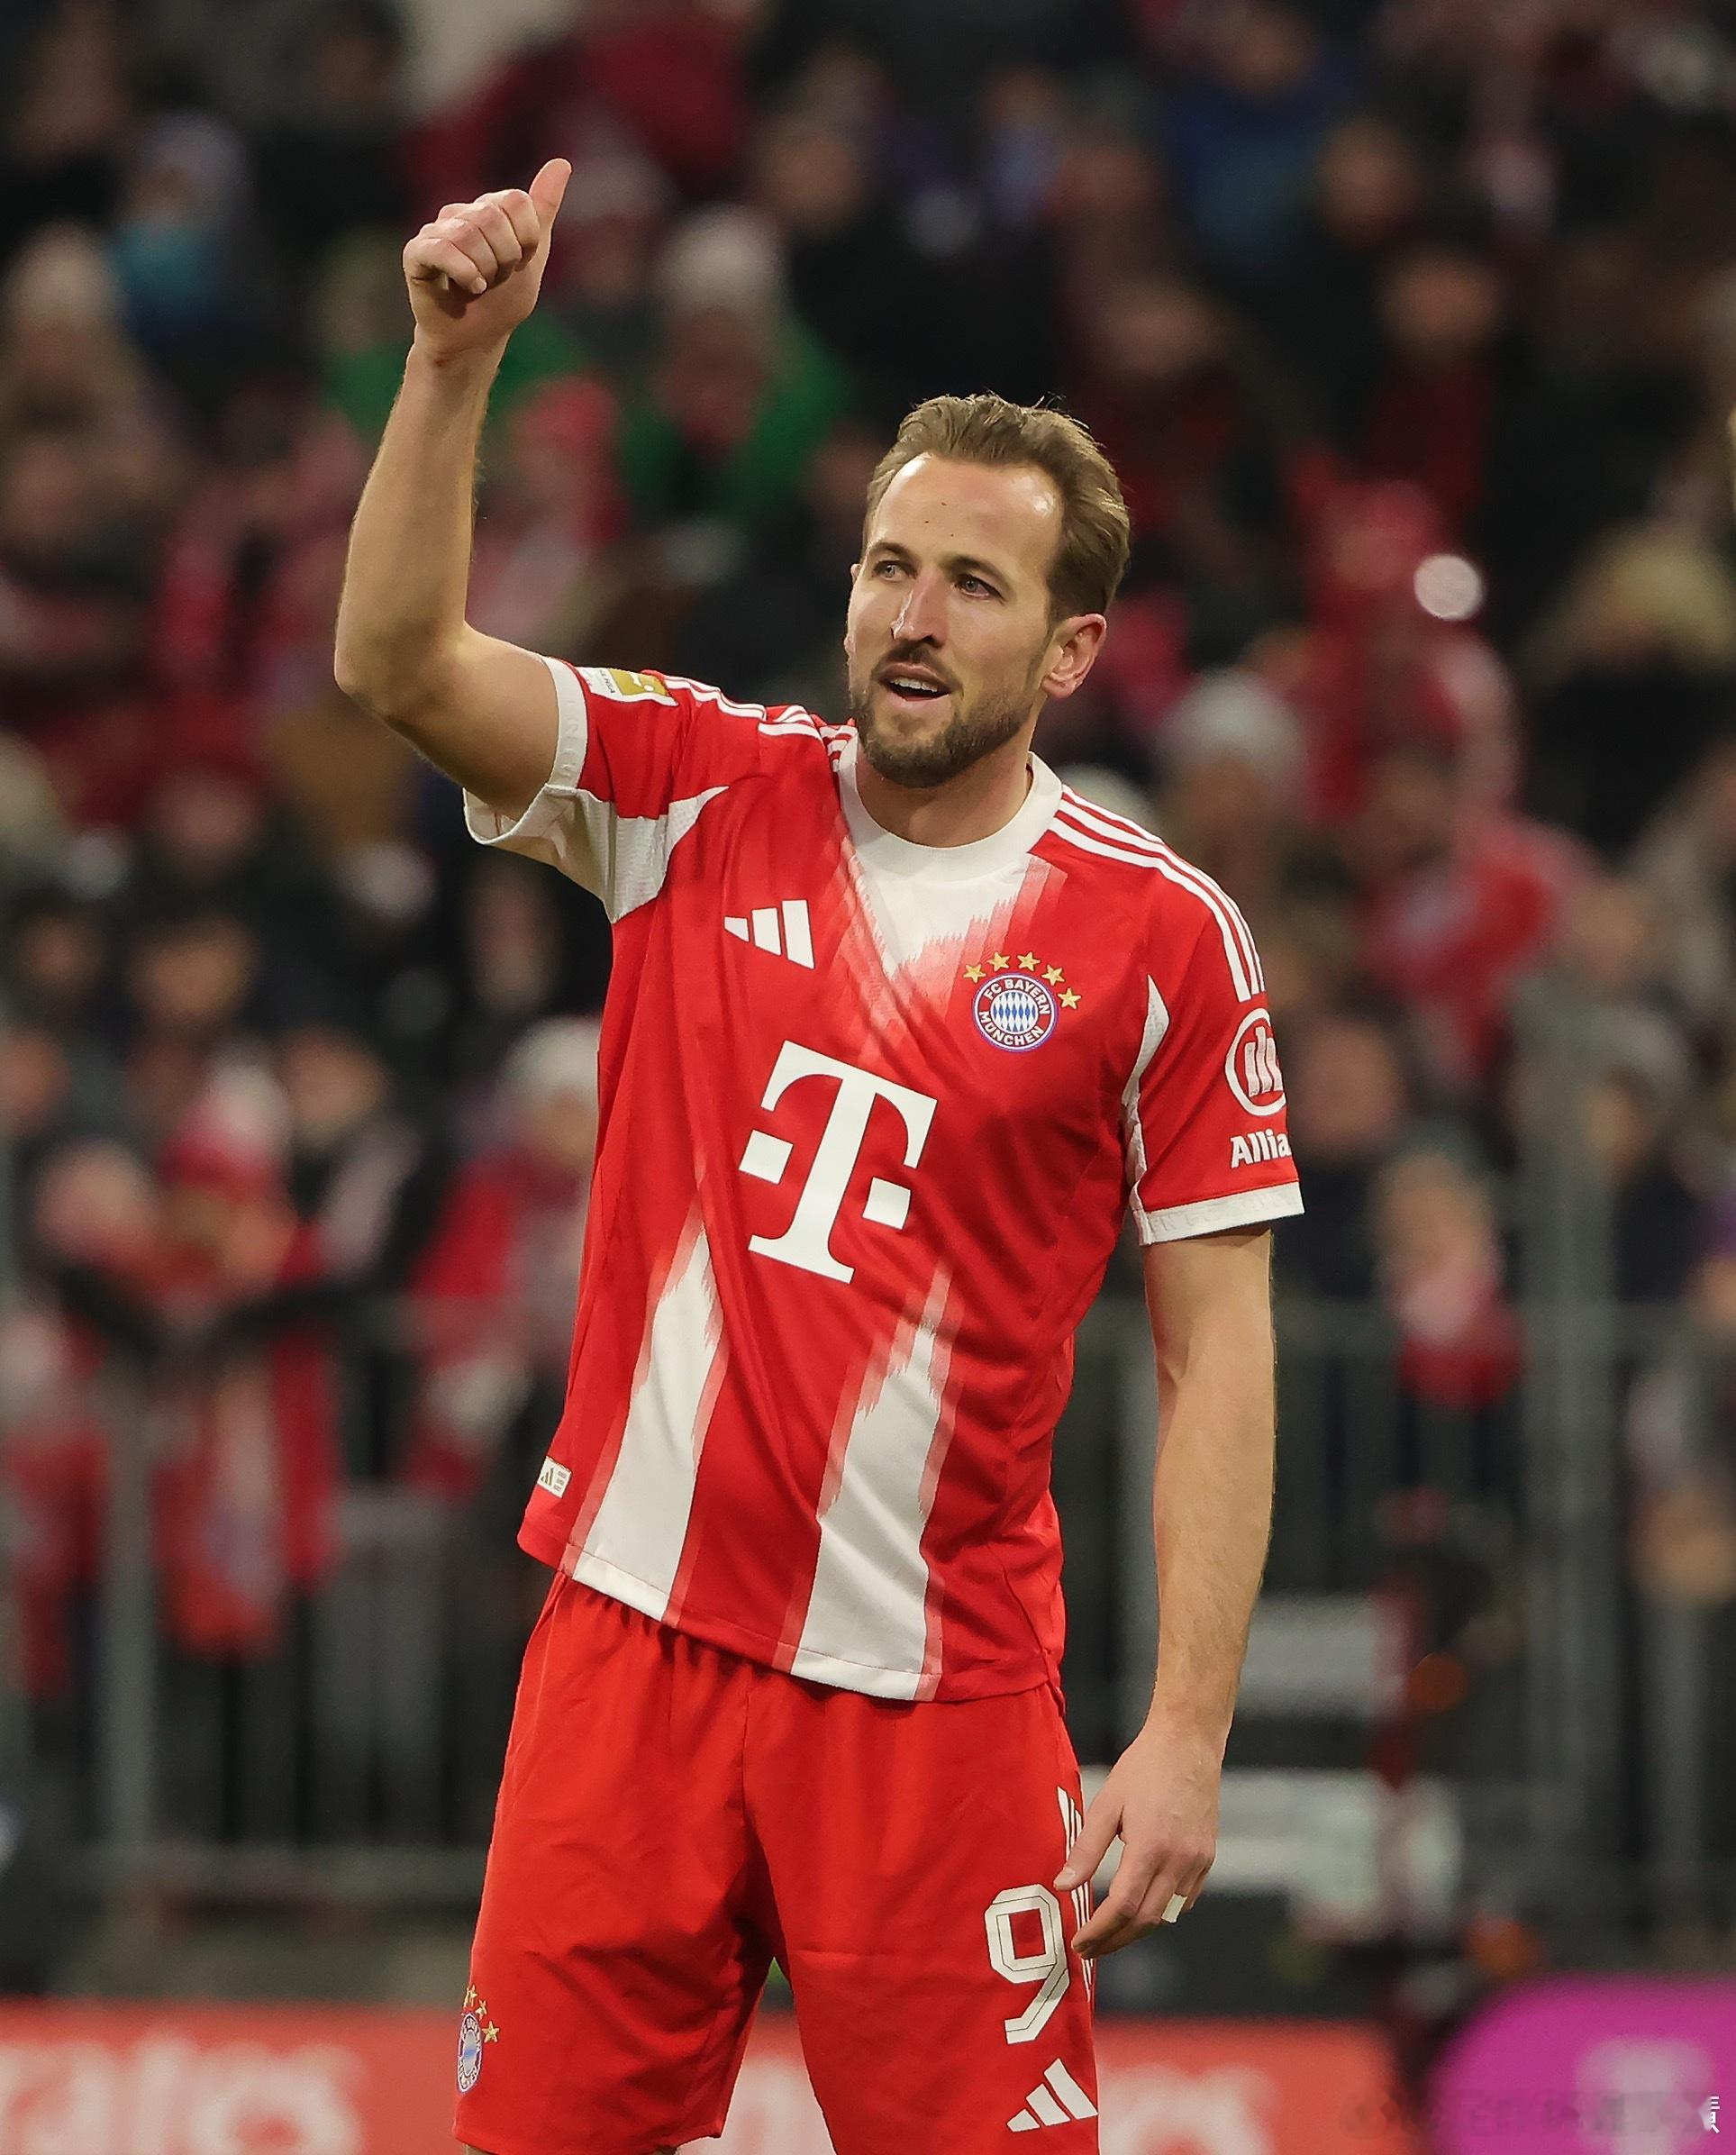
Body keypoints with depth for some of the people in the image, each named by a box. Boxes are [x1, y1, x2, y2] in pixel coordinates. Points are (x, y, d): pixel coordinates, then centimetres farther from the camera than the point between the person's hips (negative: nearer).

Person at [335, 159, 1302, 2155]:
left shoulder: (1163, 937, -2)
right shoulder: (699, 790, 5)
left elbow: (1217, 1350, -2)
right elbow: (398, 664, -7)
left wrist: (1188, 1731, -8)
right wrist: (454, 359, -20)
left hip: (937, 1691, -2)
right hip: (635, 1624, 2)